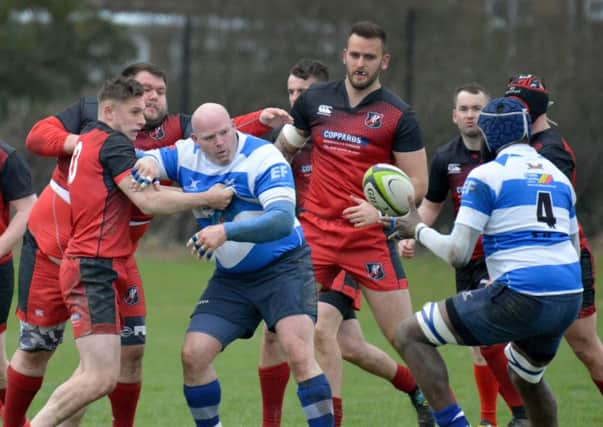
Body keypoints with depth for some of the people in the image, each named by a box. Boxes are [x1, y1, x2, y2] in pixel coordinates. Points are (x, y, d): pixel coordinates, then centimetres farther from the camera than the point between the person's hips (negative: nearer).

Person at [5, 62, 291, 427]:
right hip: (52, 247, -2)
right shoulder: (90, 113, -5)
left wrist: (260, 121, -32)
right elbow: (37, 136, -7)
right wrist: (78, 142, -24)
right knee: (35, 349, 5)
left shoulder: (173, 131, -4)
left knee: (132, 348, -3)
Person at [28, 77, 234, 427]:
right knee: (102, 378, -15)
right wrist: (207, 198, -10)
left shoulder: (88, 140, 18)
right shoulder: (113, 144, -10)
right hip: (94, 270, -11)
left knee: (92, 373, 13)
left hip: (90, 270, 11)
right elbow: (148, 201, -18)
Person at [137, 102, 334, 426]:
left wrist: (225, 232, -43)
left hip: (283, 268, -6)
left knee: (300, 356, -22)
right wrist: (146, 164, -19)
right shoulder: (187, 155, -2)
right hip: (231, 279, 6)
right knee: (193, 355, -4)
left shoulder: (263, 157, -20)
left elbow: (282, 221, -30)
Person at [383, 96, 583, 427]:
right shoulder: (557, 175, 17)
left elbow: (457, 254, -6)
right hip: (569, 300, 7)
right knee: (526, 376, 34)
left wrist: (418, 230, 12)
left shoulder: (486, 176, -2)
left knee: (409, 335, 3)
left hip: (520, 300, -7)